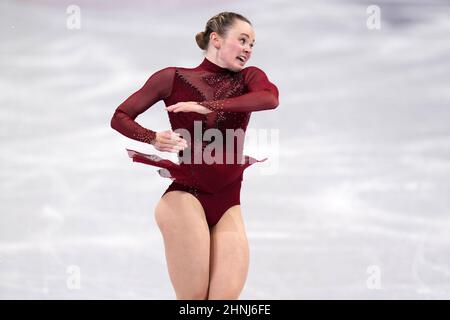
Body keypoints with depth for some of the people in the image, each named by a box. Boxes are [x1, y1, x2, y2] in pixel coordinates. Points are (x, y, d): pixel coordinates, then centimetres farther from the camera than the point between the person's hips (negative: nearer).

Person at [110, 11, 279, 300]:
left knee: (226, 297, -7)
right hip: (186, 195, -4)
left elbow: (270, 98, -14)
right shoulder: (174, 78, 4)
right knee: (193, 298, -8)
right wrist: (153, 138, -11)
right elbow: (120, 117, 9)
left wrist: (208, 106, -22)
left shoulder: (248, 78, 11)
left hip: (228, 203, 4)